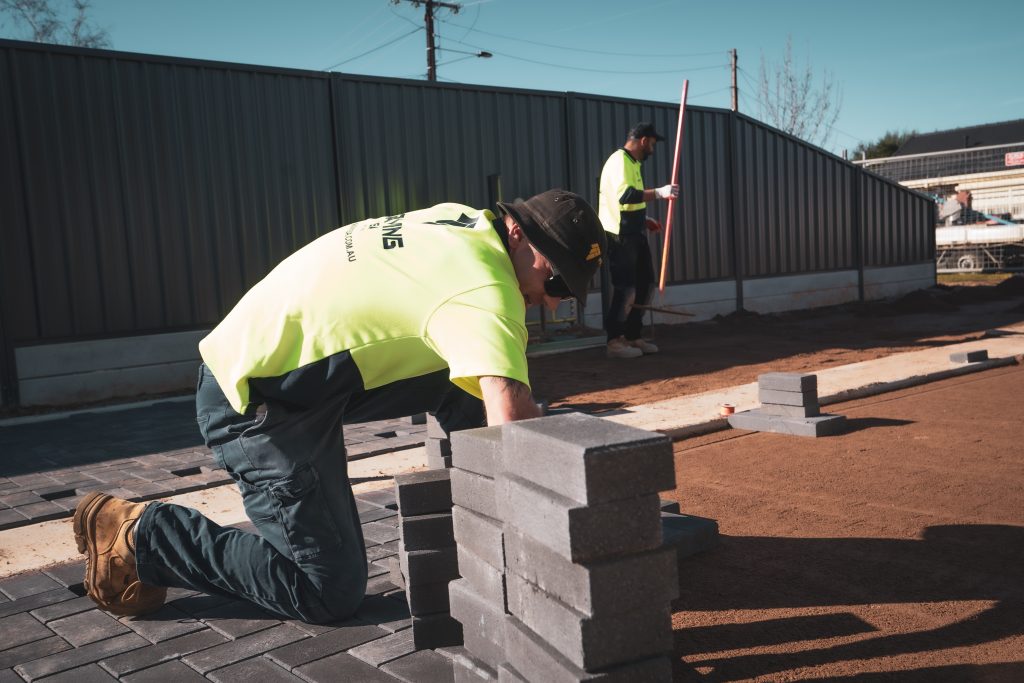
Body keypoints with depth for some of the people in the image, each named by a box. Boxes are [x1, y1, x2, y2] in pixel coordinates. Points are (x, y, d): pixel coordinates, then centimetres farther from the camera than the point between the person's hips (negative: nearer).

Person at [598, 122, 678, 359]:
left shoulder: (632, 162, 18)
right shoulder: (619, 160, -14)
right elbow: (625, 195, -32)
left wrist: (644, 220, 21)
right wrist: (659, 192, -36)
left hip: (634, 235, 10)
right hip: (620, 236, -10)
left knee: (645, 284, 13)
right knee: (625, 289, -8)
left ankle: (633, 337, 21)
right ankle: (614, 341, 1)